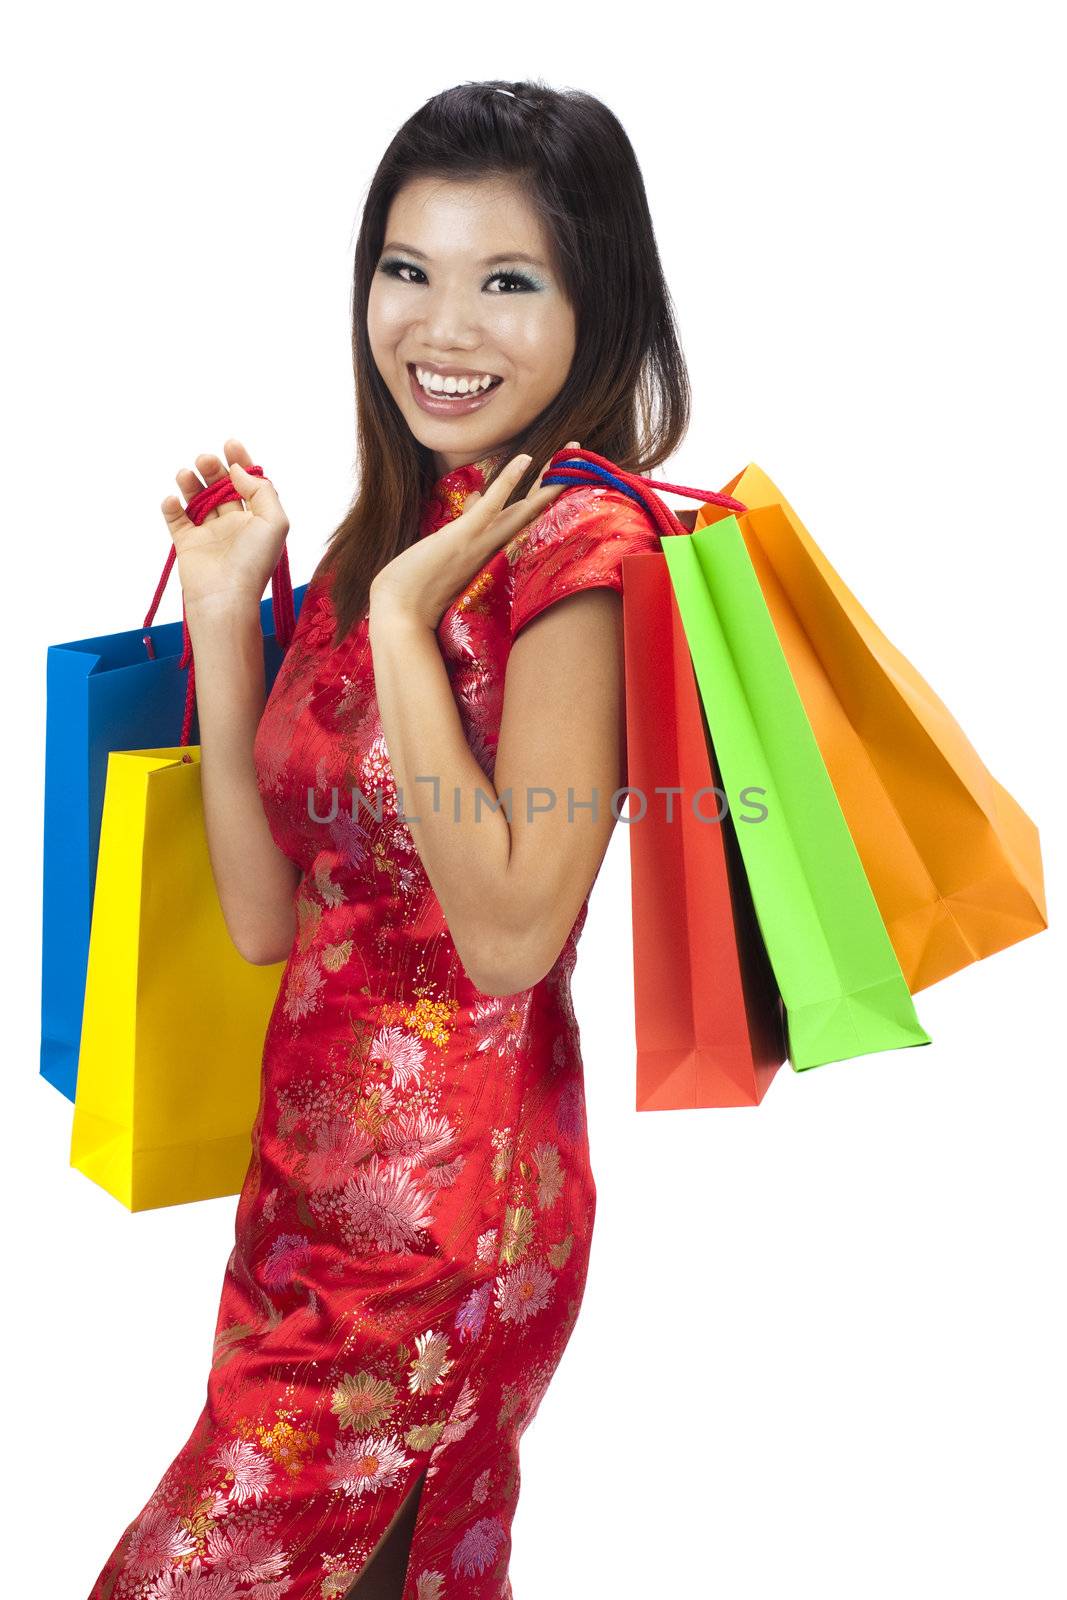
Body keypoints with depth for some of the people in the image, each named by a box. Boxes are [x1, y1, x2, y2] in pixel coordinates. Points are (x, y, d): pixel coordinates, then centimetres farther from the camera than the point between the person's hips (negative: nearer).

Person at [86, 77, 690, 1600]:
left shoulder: (578, 538, -14)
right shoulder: (385, 531, 7)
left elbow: (511, 934, -22)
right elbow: (269, 918, 4)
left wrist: (400, 619, -18)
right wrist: (223, 610, 0)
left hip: (443, 1204, -7)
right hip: (311, 1171, 7)